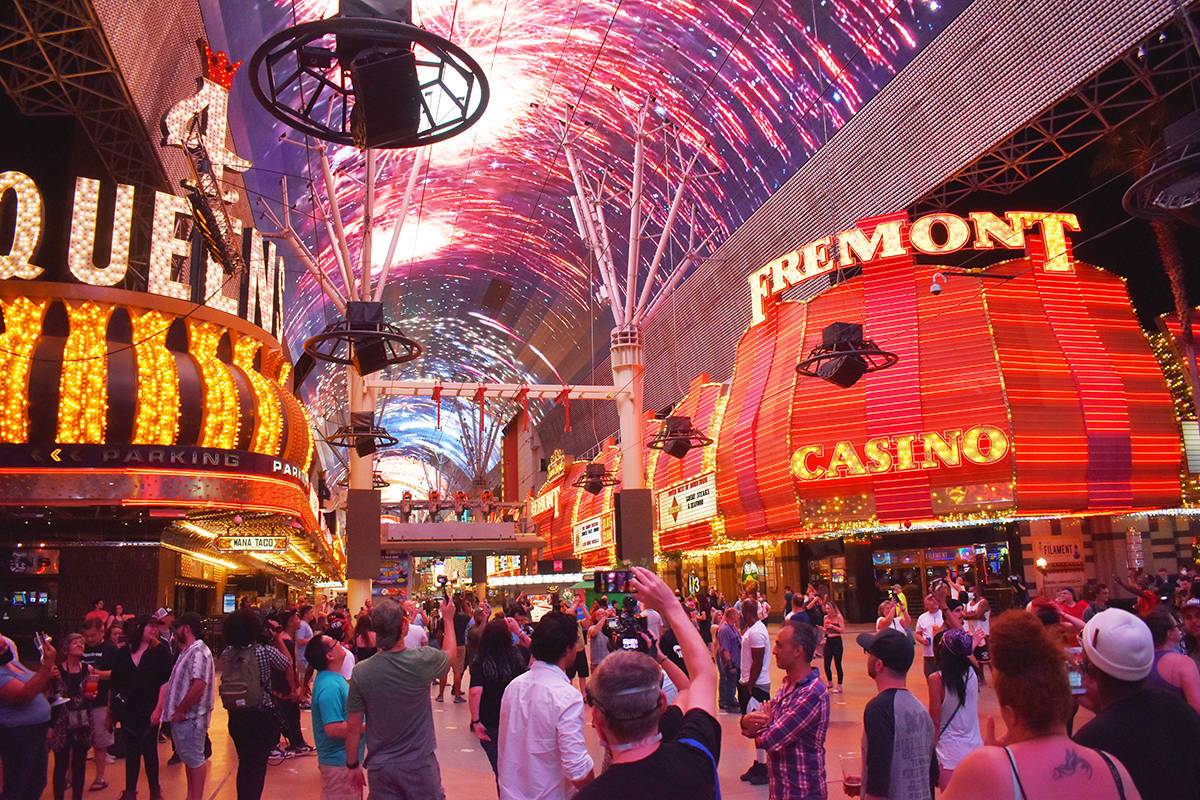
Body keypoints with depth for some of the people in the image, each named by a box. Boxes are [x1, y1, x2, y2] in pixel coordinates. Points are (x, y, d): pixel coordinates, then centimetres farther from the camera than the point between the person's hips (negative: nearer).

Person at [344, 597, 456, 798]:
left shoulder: (361, 672, -14)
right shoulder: (423, 660, -18)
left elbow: (353, 726, -6)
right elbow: (450, 653, 6)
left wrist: (353, 765, 9)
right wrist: (448, 619, 20)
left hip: (380, 766, 2)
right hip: (419, 763, -1)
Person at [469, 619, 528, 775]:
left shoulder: (480, 662, -12)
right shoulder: (516, 658, -6)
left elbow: (475, 692, -23)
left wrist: (475, 721, -17)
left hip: (489, 724, -2)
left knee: (499, 767, 13)